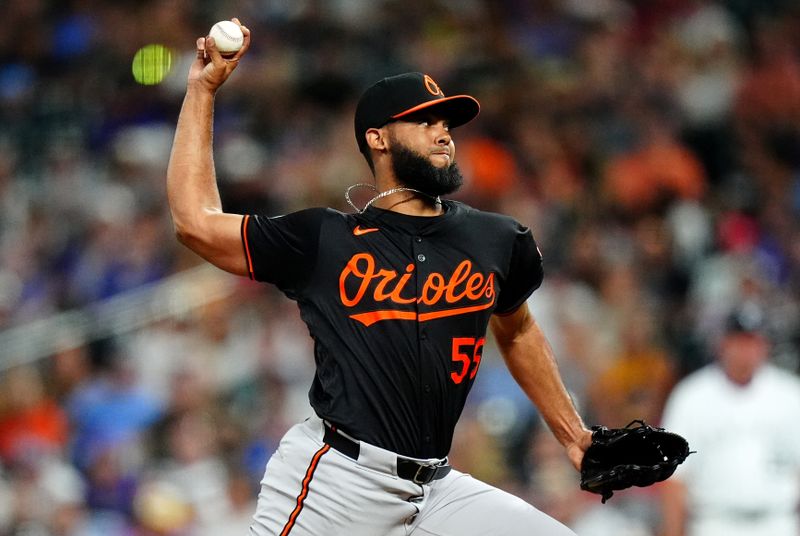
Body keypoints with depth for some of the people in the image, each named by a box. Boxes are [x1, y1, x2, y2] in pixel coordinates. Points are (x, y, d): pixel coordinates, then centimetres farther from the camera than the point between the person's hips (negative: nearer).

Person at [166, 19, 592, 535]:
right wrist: (203, 89, 4)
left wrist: (573, 435, 26)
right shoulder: (323, 241, 4)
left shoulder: (496, 241, 12)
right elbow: (197, 221, 0)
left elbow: (517, 332, 30)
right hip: (336, 479, -4)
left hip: (437, 489, 4)